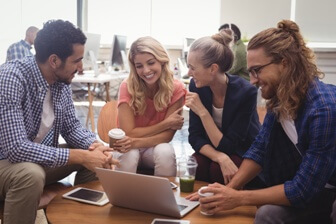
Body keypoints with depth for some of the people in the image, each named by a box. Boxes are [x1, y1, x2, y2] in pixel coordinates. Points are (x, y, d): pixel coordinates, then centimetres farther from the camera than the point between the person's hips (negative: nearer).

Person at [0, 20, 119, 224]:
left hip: (40, 159, 7)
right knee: (31, 174, -36)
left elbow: (71, 126, 5)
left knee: (96, 157, -3)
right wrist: (80, 156, -32)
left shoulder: (61, 80, -5)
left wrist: (94, 145, -16)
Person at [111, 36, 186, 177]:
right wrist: (165, 123, -21)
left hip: (156, 147, 1)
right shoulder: (127, 87, -18)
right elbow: (128, 133, -19)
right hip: (131, 147, -1)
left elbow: (167, 135, -17)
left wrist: (136, 142, -32)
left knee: (165, 152, -32)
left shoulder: (176, 88, -16)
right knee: (129, 155, -33)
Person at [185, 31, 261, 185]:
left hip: (246, 155, -3)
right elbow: (195, 137, -14)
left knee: (217, 170, -31)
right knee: (194, 166, -28)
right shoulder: (196, 86, -14)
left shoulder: (245, 92, -28)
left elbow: (228, 147, -24)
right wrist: (221, 157, -33)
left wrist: (202, 112, -32)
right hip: (212, 151, 3)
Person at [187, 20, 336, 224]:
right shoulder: (279, 99, -6)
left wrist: (237, 198, -24)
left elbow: (303, 190, -27)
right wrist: (230, 188, -14)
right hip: (304, 185, 6)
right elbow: (259, 149, 0)